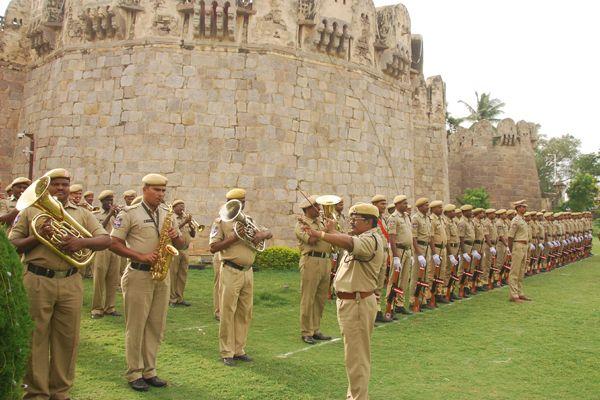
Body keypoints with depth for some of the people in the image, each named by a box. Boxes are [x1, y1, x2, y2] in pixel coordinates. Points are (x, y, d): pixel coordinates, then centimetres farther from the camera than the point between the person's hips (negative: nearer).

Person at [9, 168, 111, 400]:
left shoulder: (82, 214, 13)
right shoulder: (30, 211, 9)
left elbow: (105, 240, 3)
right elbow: (11, 246, 4)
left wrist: (82, 242, -16)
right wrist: (37, 237, -13)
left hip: (71, 283, 2)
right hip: (37, 281, -1)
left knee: (67, 339, 7)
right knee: (35, 338, 5)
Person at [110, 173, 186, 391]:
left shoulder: (167, 214, 12)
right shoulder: (129, 213, -4)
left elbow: (180, 244, 17)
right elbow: (114, 243, -9)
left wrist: (175, 236, -7)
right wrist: (140, 256, -18)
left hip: (162, 275, 6)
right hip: (138, 275, -5)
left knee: (156, 326, 10)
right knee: (136, 326, 2)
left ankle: (149, 371, 21)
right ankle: (134, 373, 13)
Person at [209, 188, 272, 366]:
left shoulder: (248, 220, 15)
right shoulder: (221, 221, -2)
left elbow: (269, 233, 18)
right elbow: (213, 247, -11)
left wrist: (261, 235, -5)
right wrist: (235, 237, -17)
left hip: (248, 272, 6)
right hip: (231, 272, -6)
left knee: (245, 313, 10)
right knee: (228, 313, -1)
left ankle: (239, 350, 21)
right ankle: (226, 353, 9)